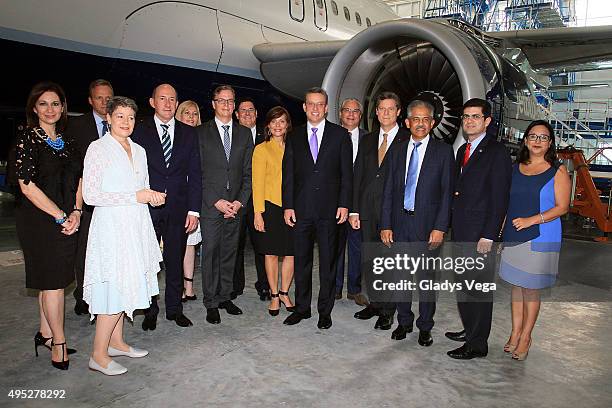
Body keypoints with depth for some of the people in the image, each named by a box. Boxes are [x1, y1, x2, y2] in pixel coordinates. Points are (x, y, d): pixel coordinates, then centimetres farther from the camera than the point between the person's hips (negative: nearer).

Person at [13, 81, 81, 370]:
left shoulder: (67, 142, 12)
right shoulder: (28, 140, -8)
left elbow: (78, 180, 11)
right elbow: (27, 186, -14)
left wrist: (76, 212, -4)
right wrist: (60, 216, -14)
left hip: (65, 219, 6)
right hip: (39, 219, -6)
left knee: (50, 278, 13)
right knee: (53, 279, -2)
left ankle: (45, 333, 26)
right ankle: (59, 342, 9)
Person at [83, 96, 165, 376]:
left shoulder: (138, 151, 13)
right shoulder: (99, 148, -8)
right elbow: (90, 195, -15)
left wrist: (153, 196, 0)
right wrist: (135, 196, -17)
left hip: (136, 226, 7)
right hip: (112, 226, -7)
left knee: (126, 286, 11)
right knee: (115, 288, -7)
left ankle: (116, 342, 25)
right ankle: (99, 355, 5)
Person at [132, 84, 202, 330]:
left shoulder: (188, 133, 8)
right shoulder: (139, 131, 2)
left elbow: (195, 175, 5)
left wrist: (194, 210, -1)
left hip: (178, 209, 2)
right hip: (147, 208, -1)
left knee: (175, 261, 10)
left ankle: (174, 309, 24)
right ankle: (150, 311, 22)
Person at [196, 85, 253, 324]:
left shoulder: (244, 133, 11)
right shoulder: (201, 133, 2)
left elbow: (248, 172, 8)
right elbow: (198, 173, -3)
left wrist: (240, 201, -3)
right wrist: (216, 202, -10)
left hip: (236, 206, 3)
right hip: (210, 205, -3)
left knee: (230, 253, 9)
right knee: (210, 254, 0)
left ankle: (225, 297, 22)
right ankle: (211, 303, 11)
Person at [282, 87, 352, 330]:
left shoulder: (340, 134, 3)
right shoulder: (294, 136, 9)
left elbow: (347, 173, 1)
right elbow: (288, 173, 7)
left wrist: (344, 204, -6)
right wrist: (287, 206, 0)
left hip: (329, 209, -2)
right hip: (301, 209, 2)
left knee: (328, 262, 6)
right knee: (301, 261, 10)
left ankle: (325, 310, 19)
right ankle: (302, 307, 24)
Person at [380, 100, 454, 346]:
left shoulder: (443, 151, -1)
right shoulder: (397, 151, 8)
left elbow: (447, 192, -4)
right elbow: (388, 191, 7)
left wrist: (440, 228, -11)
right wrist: (385, 225, 1)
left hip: (427, 226, -3)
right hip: (399, 224, 3)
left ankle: (425, 327, 23)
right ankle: (404, 322, 29)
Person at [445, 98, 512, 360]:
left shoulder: (497, 152, -10)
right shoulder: (463, 150, 15)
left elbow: (500, 198, -14)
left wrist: (488, 236, -18)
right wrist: (454, 226, 11)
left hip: (480, 233, -8)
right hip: (461, 231, 8)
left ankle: (477, 344, 13)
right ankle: (470, 329, 33)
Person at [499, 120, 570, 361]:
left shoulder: (557, 171, -3)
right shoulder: (515, 168, 10)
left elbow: (562, 207, -7)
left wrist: (531, 220, -18)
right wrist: (500, 232, 9)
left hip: (540, 238, -4)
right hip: (513, 237, 4)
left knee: (531, 289, 2)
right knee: (516, 286, 11)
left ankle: (525, 336, 17)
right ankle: (515, 333, 22)